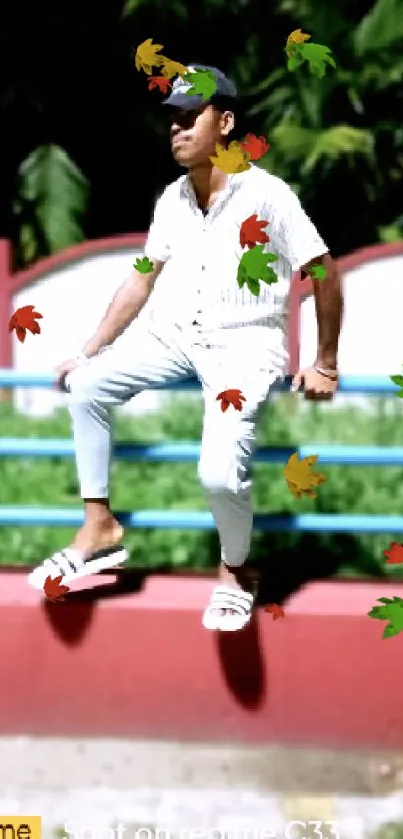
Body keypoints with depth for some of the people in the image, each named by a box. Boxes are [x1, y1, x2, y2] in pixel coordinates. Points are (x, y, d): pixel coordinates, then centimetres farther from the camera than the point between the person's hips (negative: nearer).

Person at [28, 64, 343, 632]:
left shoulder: (266, 195, -14)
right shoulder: (171, 201, 5)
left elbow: (323, 274, -9)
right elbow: (140, 283, 12)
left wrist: (325, 364, -5)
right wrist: (88, 353, 9)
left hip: (246, 344, -6)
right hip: (176, 333, 7)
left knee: (220, 471, -27)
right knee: (86, 386, -11)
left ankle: (234, 572, 4)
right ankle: (99, 528, 0)